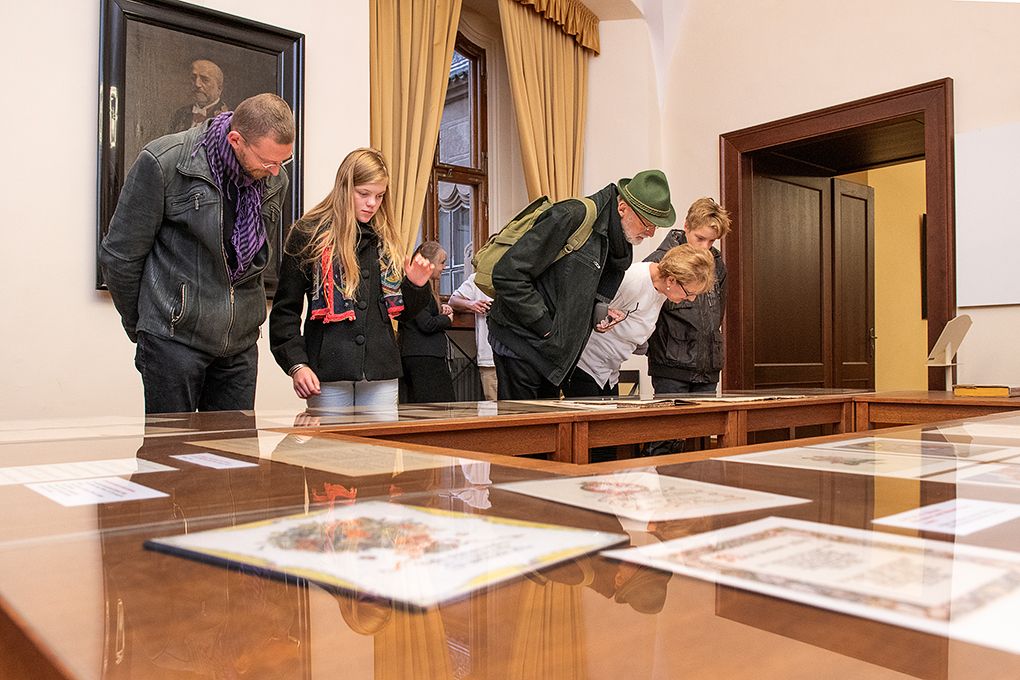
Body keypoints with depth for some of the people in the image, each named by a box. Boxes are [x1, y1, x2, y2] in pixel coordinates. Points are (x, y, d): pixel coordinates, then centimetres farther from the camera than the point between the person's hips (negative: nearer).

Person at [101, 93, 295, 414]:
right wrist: (139, 326, 7)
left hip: (240, 343, 5)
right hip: (174, 339, -4)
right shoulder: (162, 162, -12)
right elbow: (119, 255, -3)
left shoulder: (274, 180, 3)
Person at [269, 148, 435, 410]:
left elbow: (402, 312, 20)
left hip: (381, 371, 4)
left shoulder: (385, 239, 14)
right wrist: (296, 364, -12)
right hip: (328, 371, -4)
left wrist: (416, 285, 0)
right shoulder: (308, 233, 0)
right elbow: (286, 309, -1)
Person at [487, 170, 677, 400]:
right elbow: (507, 274, -23)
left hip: (551, 349, 9)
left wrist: (598, 312, -2)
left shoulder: (615, 241, 8)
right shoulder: (571, 217, -20)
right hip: (522, 341, -9)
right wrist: (545, 327, -19)